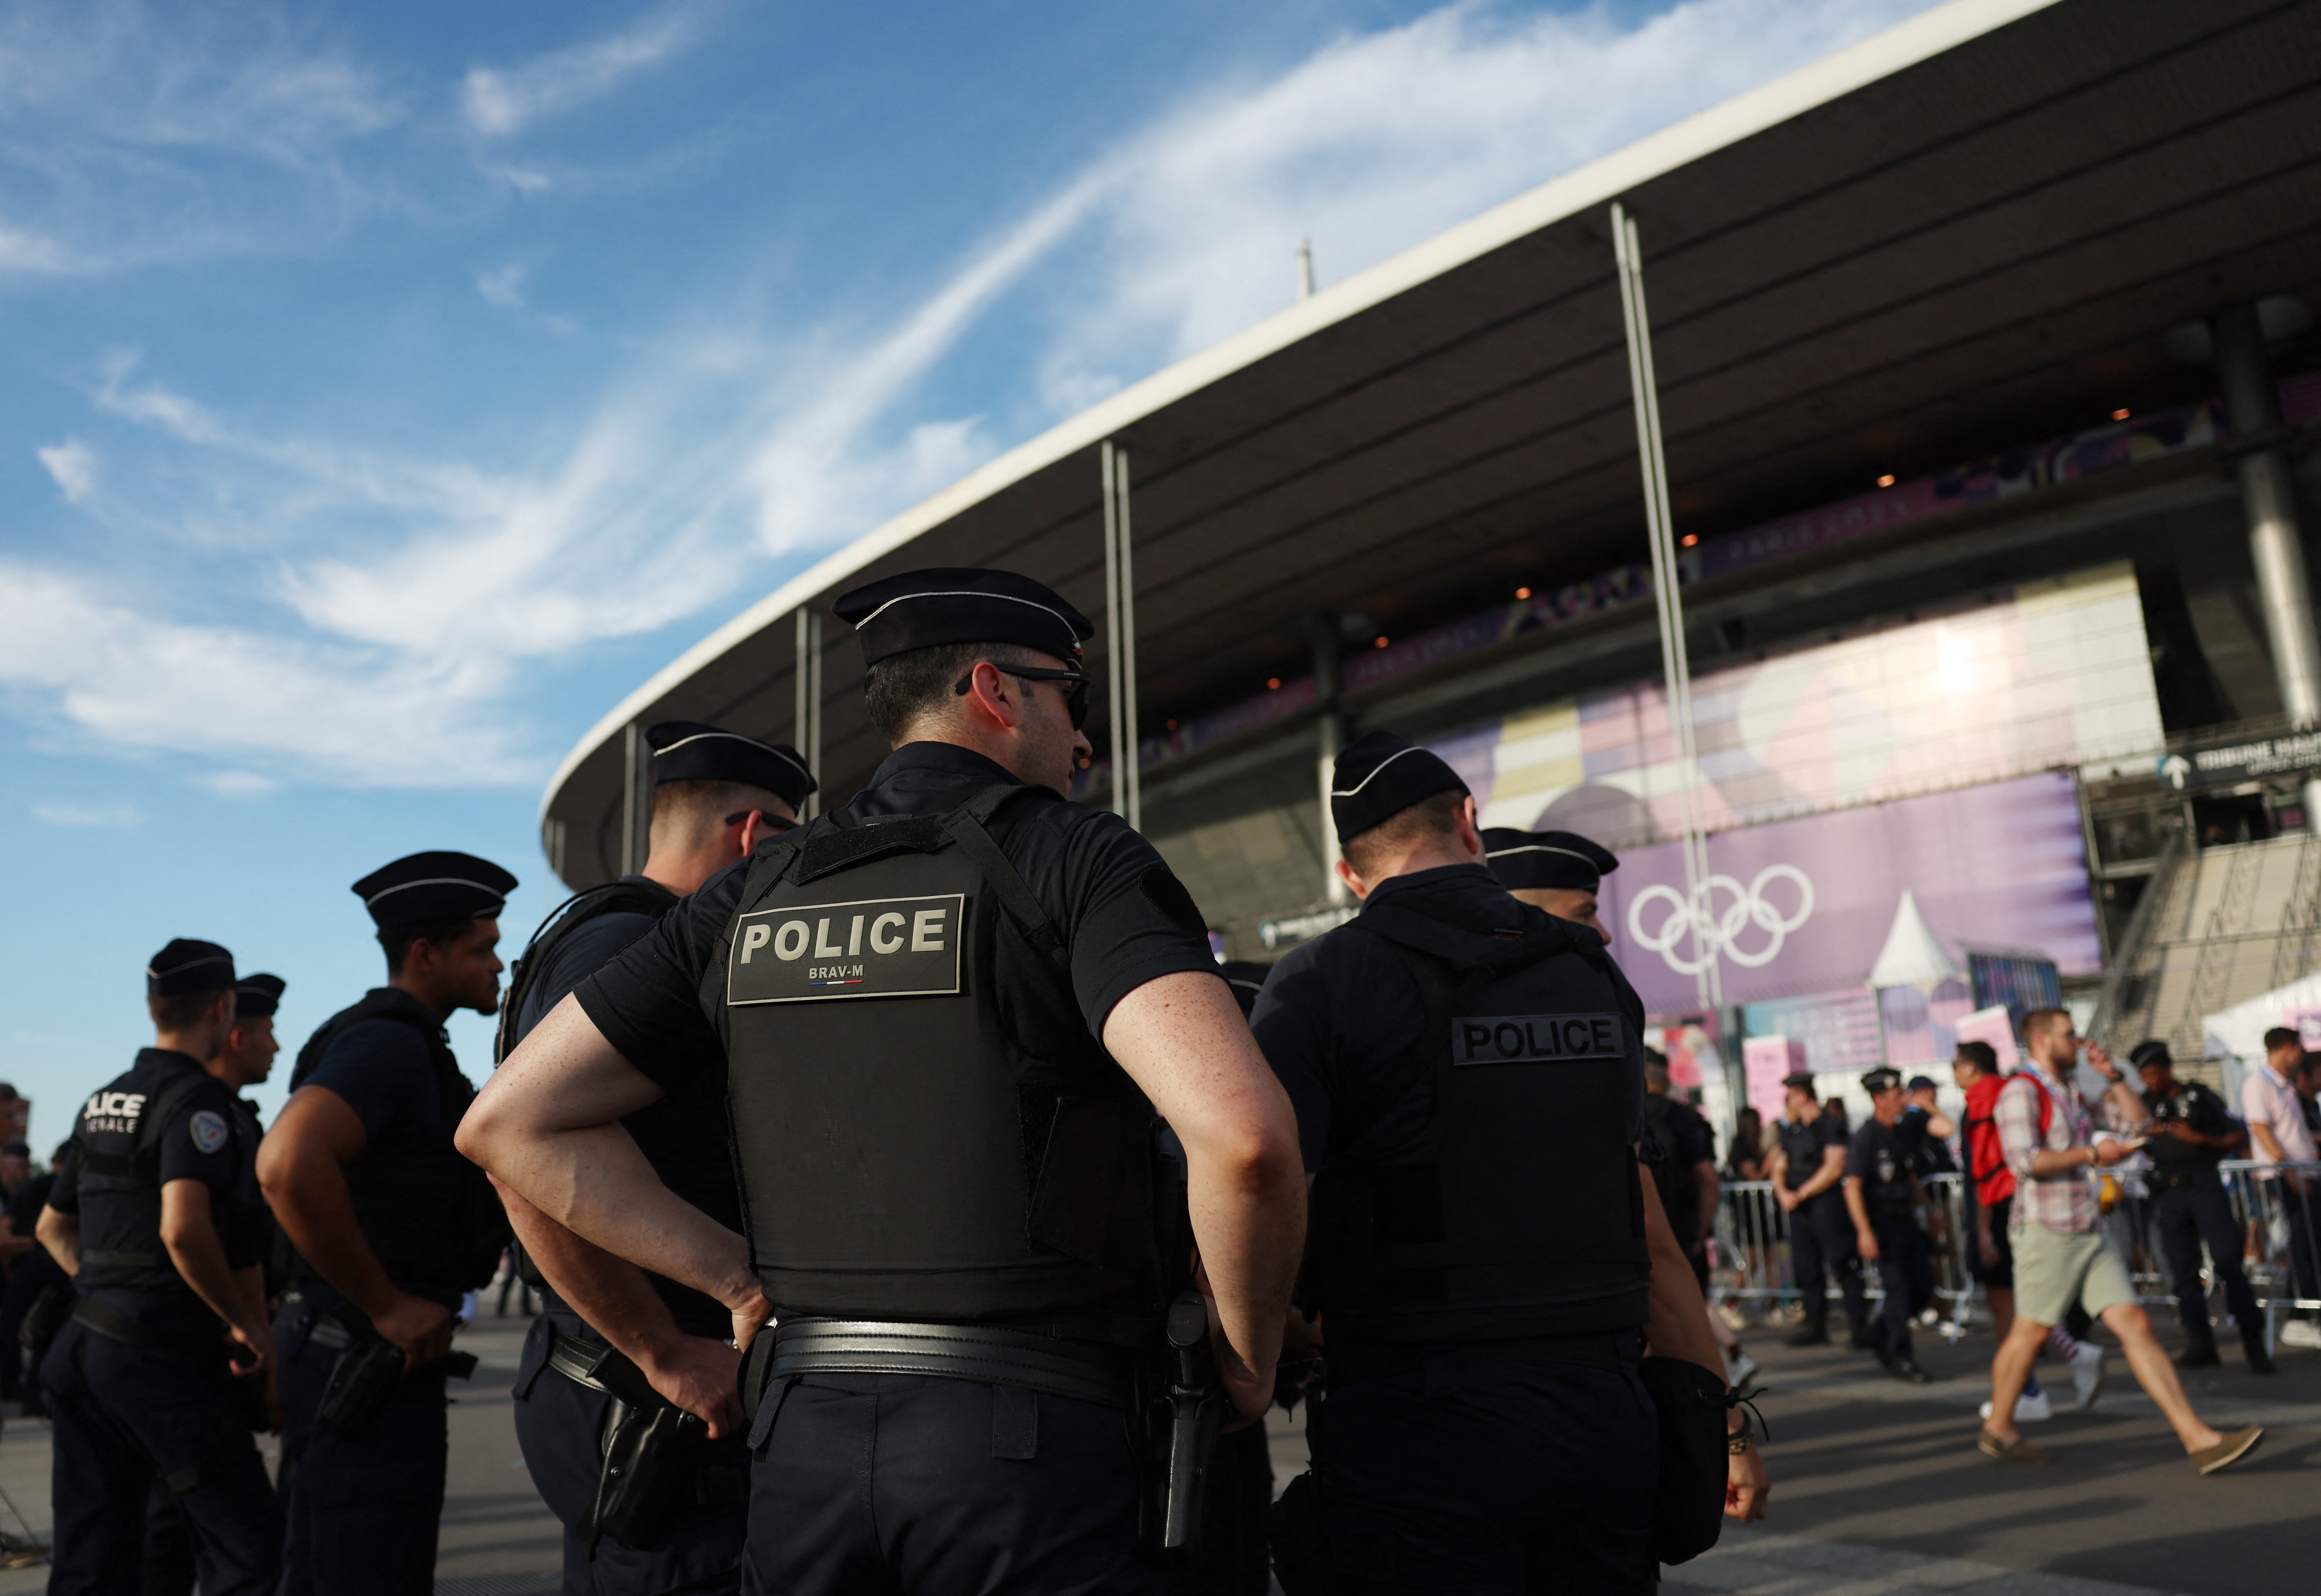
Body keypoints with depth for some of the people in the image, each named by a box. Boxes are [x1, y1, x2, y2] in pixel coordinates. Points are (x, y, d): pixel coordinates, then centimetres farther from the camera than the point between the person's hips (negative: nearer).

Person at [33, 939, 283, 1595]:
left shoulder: (102, 1102, 13)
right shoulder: (196, 1098, -14)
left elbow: (53, 1227, 24)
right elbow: (183, 1229, -27)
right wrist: (246, 1324, -17)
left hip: (85, 1343, 9)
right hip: (162, 1357, -8)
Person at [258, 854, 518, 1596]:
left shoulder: (404, 1047, 17)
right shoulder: (390, 1044, -16)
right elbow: (288, 1163, -34)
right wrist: (387, 1306, -24)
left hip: (373, 1359, 10)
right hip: (367, 1364, -10)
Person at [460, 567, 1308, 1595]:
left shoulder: (750, 900, 9)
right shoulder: (1080, 861, -8)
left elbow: (510, 1122, 8)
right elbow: (1241, 1131, -23)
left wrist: (744, 1281, 7)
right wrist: (1248, 1358, -5)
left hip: (801, 1434, 5)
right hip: (1032, 1441, -5)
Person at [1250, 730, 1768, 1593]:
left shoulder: (1324, 981, -7)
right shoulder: (1595, 979, 10)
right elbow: (1648, 1234, 13)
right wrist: (1724, 1410, 19)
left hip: (1423, 1429, -5)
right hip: (1604, 1417, 6)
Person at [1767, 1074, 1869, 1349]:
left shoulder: (1832, 1125, -5)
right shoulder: (1790, 1131, 17)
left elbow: (1834, 1169, -12)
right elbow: (1779, 1169, 16)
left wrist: (1801, 1194, -11)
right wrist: (1783, 1193, -5)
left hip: (1827, 1203, -7)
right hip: (1798, 1208, 7)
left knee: (1842, 1264, -8)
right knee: (1807, 1267, 8)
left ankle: (1861, 1327, -4)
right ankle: (1816, 1327, 16)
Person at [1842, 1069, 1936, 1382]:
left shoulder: (1900, 1134, 13)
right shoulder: (1864, 1138, -13)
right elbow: (1853, 1186, -18)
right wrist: (1864, 1231, -23)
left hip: (1906, 1219, 8)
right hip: (1882, 1223, -8)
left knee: (1924, 1286, 8)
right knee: (1898, 1289, -6)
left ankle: (1886, 1339, 27)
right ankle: (1898, 1357, 6)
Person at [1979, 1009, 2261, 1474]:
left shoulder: (2073, 1092, 17)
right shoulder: (2021, 1091, -11)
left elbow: (2138, 1121, 20)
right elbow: (2025, 1160, -22)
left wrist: (2113, 1077, 8)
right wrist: (2092, 1154, -15)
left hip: (2090, 1232, 8)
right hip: (2047, 1231, -8)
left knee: (2136, 1327, 1)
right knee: (2030, 1332, 3)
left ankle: (2199, 1439, -1)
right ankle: (1998, 1429, 19)